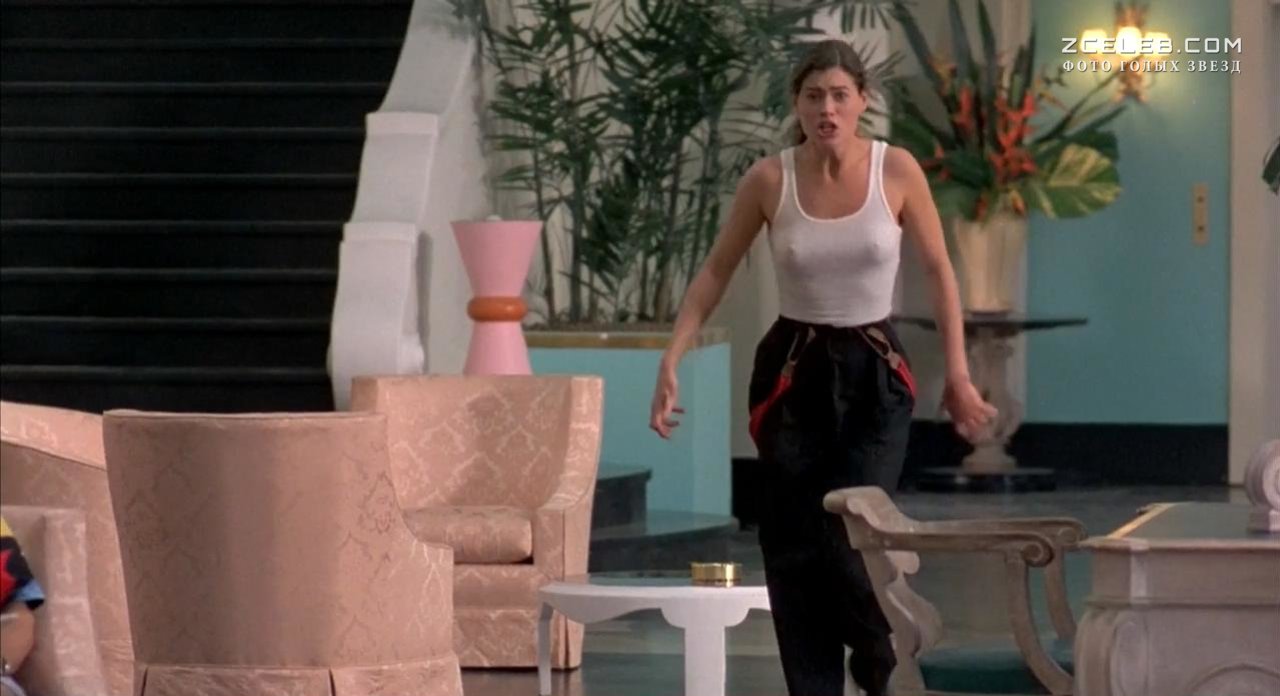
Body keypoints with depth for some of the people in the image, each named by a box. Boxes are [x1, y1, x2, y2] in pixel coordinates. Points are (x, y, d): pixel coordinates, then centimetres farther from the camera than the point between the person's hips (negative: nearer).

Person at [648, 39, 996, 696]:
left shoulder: (897, 169, -8)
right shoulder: (769, 179, -6)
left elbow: (939, 271, 2)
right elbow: (715, 273, 4)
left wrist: (958, 372, 0)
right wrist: (671, 360, -4)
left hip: (874, 375, -1)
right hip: (793, 372, 1)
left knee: (848, 536, -13)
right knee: (794, 548, -1)